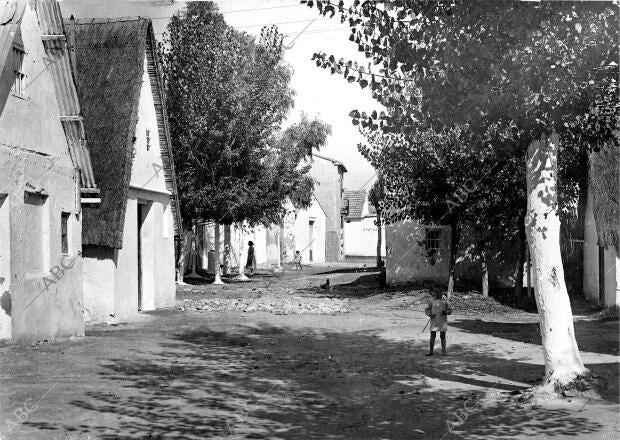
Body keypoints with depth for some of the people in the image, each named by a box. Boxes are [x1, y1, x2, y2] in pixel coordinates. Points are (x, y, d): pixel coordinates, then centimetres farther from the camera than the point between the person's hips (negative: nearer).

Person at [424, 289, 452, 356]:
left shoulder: (445, 302, 5)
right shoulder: (432, 302, 6)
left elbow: (450, 311, 5)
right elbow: (426, 310, 3)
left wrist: (445, 312, -16)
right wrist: (429, 314, -18)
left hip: (442, 321, -1)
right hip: (434, 321, 1)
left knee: (442, 336, -1)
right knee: (432, 336, 1)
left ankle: (443, 351, 7)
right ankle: (431, 351, 9)